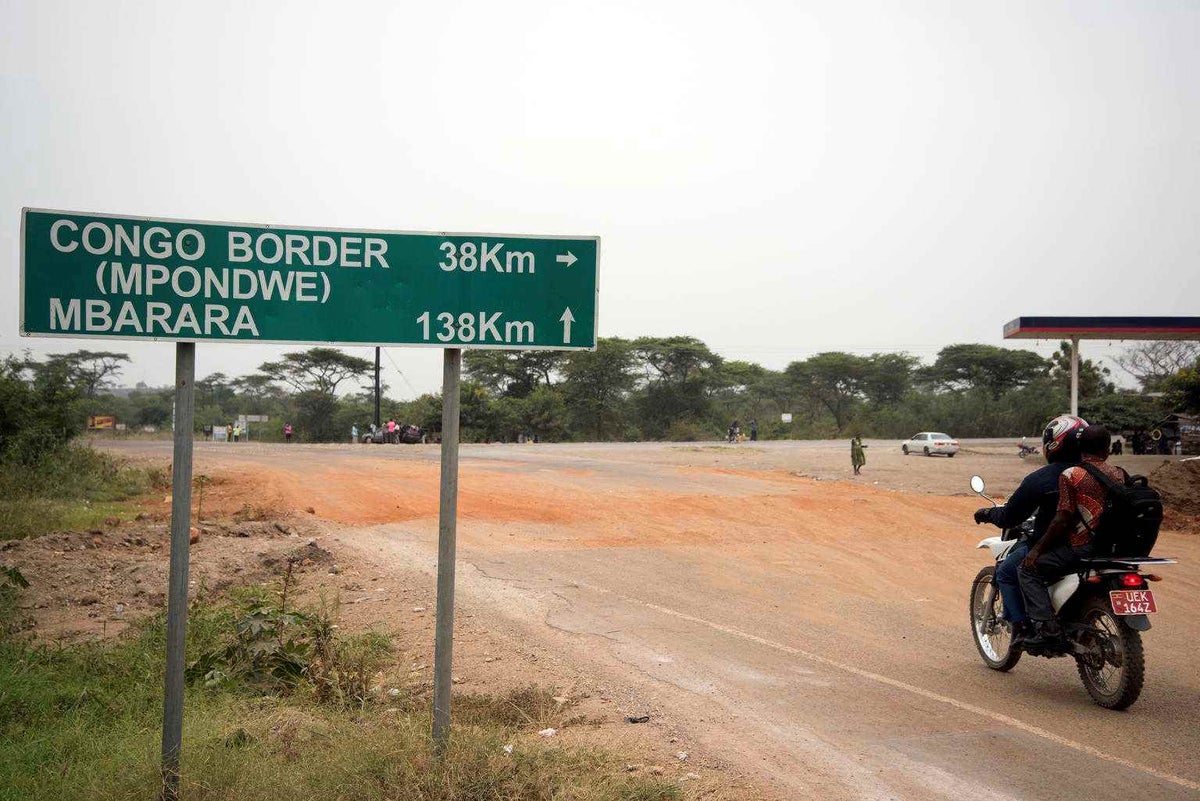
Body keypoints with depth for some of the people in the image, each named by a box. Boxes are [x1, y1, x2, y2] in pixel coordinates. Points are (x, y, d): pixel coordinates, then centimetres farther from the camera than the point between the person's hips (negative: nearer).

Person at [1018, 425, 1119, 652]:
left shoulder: (1071, 475, -10)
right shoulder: (1119, 474, 8)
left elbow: (1063, 520, -14)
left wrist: (1038, 549, -5)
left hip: (1082, 547, -7)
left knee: (1030, 568, 3)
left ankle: (1048, 628, -12)